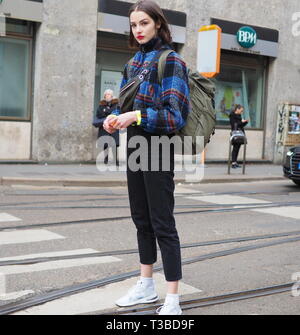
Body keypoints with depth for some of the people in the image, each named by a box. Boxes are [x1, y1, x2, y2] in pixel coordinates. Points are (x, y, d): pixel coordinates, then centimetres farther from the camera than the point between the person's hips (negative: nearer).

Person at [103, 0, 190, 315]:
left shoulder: (170, 61, -9)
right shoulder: (133, 63, 14)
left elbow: (175, 115, -15)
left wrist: (137, 117, -26)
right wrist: (115, 117, -3)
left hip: (157, 150, -8)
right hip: (134, 146, 8)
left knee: (162, 224, -6)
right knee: (141, 219, 15)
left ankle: (172, 301, 2)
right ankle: (146, 286, 29)